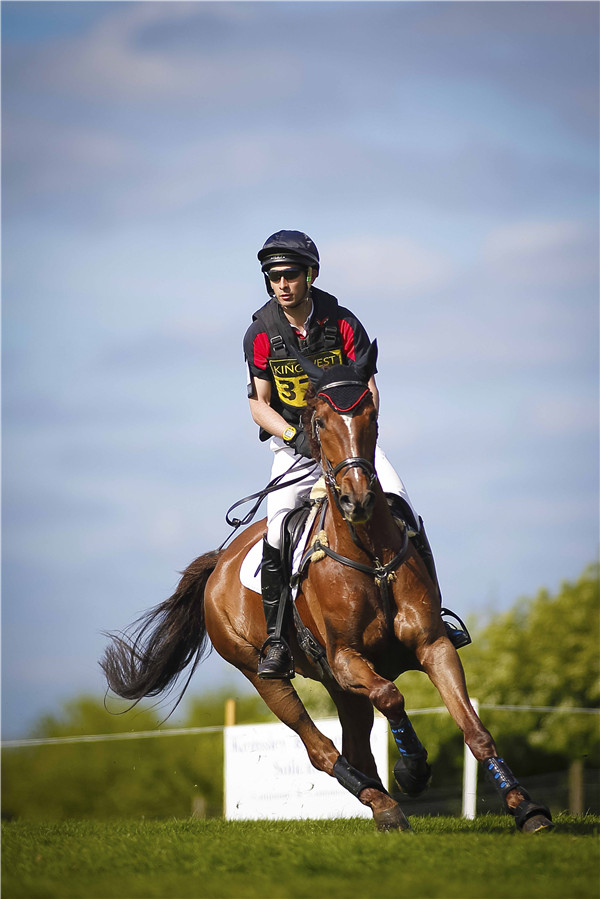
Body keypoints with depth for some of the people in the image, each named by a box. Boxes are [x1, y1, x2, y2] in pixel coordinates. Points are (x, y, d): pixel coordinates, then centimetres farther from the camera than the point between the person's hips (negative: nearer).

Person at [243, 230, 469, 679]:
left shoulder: (342, 322, -9)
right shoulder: (261, 334, -8)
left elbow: (368, 389, -7)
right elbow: (259, 404, -5)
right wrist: (296, 435, -22)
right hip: (294, 442, 0)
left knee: (400, 508, -17)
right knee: (277, 532, -19)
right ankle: (276, 640, -8)